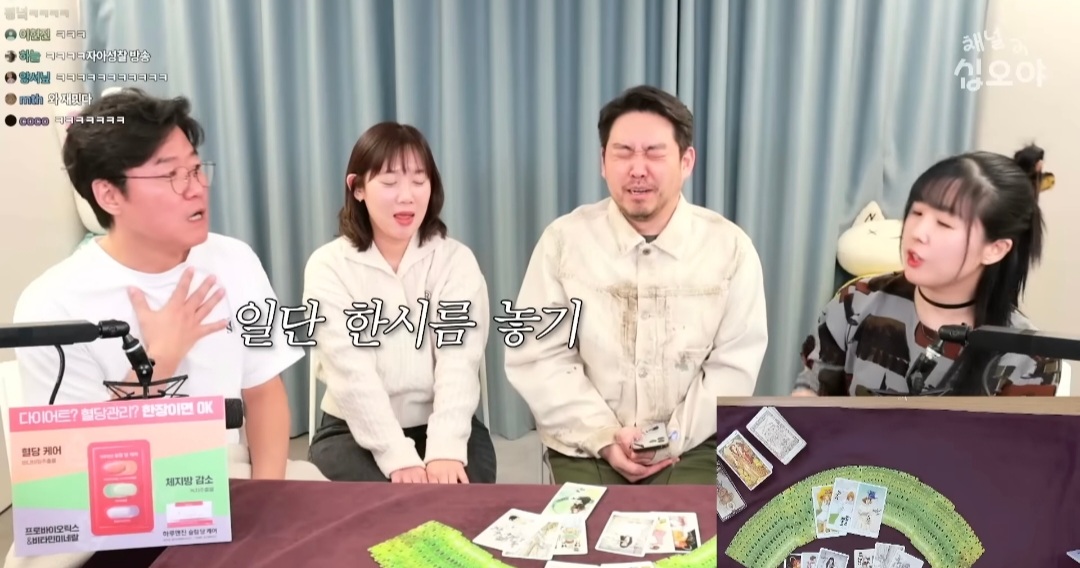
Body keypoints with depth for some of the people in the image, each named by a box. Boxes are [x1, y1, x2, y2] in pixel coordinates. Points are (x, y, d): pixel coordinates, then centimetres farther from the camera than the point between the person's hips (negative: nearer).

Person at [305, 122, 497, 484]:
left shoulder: (456, 261, -1)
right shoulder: (329, 266, -5)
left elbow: (459, 361, -13)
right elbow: (351, 372, -15)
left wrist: (446, 448, -27)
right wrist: (398, 457, -26)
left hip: (440, 427, 1)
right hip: (354, 432, -1)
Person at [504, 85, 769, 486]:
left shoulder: (730, 247, -2)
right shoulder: (563, 240, -3)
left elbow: (734, 365, -2)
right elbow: (537, 356, -6)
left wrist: (676, 439, -12)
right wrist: (605, 438, -13)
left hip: (692, 446, 1)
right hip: (585, 446, 0)